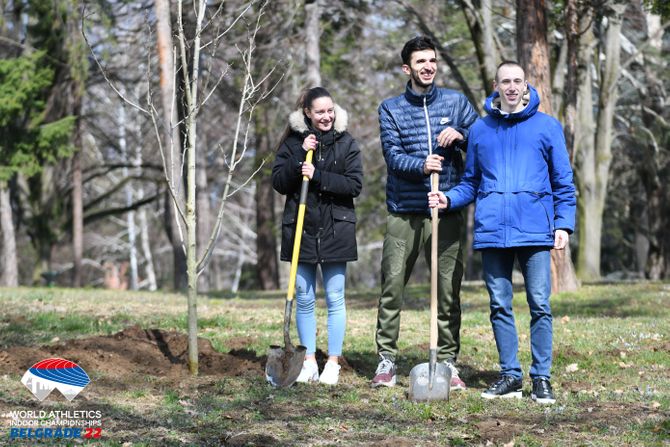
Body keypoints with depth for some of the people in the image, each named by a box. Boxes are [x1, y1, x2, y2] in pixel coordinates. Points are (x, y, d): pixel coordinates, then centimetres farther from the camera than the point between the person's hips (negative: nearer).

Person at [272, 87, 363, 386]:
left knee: (335, 298, 2)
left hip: (336, 230, -1)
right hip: (301, 228, 2)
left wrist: (318, 176, -16)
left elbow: (354, 185, -7)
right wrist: (300, 157, -13)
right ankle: (308, 362, 15)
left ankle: (333, 363, 9)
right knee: (304, 299, 6)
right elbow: (278, 183, -1)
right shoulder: (293, 143, 5)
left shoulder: (346, 144, 2)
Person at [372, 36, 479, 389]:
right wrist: (421, 166, -25)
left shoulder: (456, 102, 10)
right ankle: (386, 360, 6)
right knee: (392, 287, -2)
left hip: (446, 213, 1)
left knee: (448, 291, 1)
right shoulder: (391, 109, 7)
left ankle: (448, 361, 10)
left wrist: (460, 135, -10)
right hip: (403, 214, -1)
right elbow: (393, 156, -5)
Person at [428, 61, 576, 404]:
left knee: (540, 305, -3)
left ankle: (542, 378, 4)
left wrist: (563, 223, -3)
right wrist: (449, 199, 0)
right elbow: (471, 182, 18)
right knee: (500, 306, 7)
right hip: (492, 231, 3)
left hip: (534, 231, -3)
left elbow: (563, 182, 7)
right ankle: (510, 375, 15)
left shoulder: (547, 127, 6)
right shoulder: (480, 129, 13)